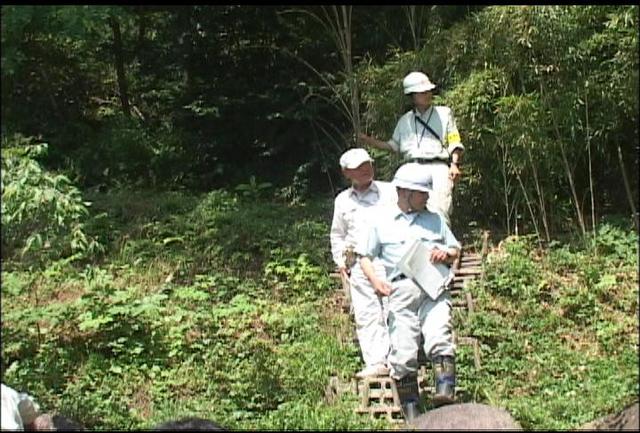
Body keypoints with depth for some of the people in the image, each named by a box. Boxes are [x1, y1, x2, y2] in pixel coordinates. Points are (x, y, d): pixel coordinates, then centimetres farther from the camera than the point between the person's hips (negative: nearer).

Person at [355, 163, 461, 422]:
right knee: (403, 353, -10)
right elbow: (364, 255, 16)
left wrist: (446, 254, 2)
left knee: (439, 337, -24)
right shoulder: (382, 223, 16)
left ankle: (445, 394, -35)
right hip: (400, 291, -1)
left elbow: (456, 249, 26)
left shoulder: (435, 220, 23)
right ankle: (411, 413, -6)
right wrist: (374, 279, -2)